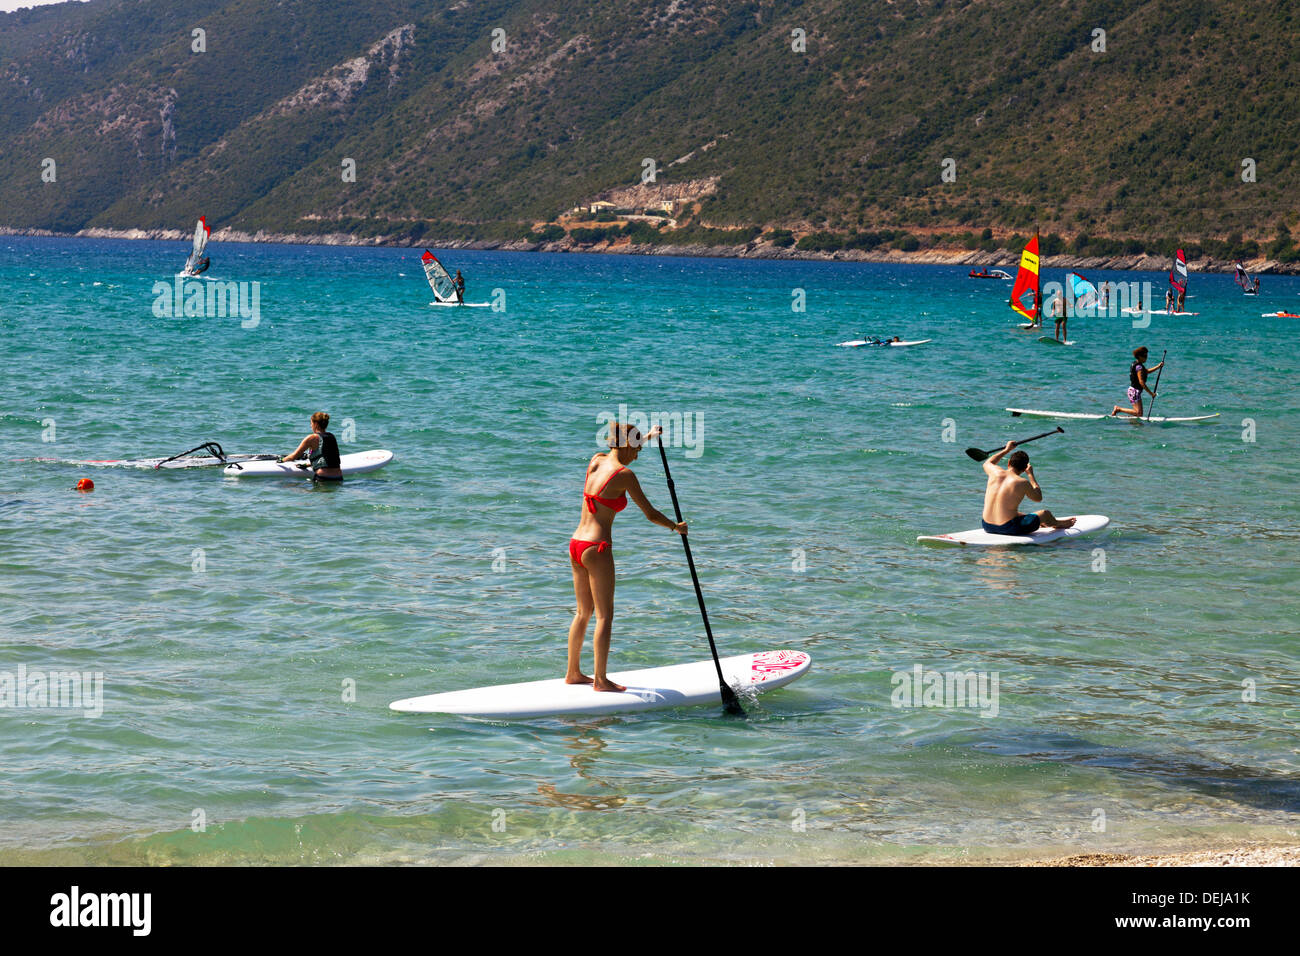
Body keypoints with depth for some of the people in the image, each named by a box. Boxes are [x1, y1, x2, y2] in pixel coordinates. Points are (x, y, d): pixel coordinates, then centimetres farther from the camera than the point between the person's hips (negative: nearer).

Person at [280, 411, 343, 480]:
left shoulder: (312, 438, -3)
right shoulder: (332, 437, 14)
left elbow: (293, 457, 4)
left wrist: (282, 460, 22)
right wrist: (307, 465, 34)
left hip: (323, 478, -7)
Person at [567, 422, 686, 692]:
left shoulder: (596, 460, 8)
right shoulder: (624, 475, -12)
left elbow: (617, 454, 34)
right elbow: (650, 514, -6)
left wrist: (647, 437, 42)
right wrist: (676, 527, 11)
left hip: (576, 545, 8)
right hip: (596, 548, -8)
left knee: (583, 612, 17)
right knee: (604, 615, -1)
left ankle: (573, 673, 23)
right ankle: (600, 680, 1)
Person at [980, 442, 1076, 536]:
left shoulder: (996, 472, -2)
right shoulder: (1022, 483, -14)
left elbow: (987, 464, 26)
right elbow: (1038, 497, 7)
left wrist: (1006, 450, 37)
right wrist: (1030, 474, 12)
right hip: (1009, 528, -6)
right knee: (1045, 513, 17)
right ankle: (1057, 524, 51)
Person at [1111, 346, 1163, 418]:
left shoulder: (1137, 364, 14)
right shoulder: (1139, 367, -17)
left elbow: (1147, 371, 31)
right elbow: (1141, 382, -23)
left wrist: (1158, 366, 21)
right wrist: (1151, 393, -20)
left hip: (1137, 391, 10)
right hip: (1135, 391, -10)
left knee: (1140, 415, 9)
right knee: (1138, 413, -14)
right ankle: (1118, 409, -4)